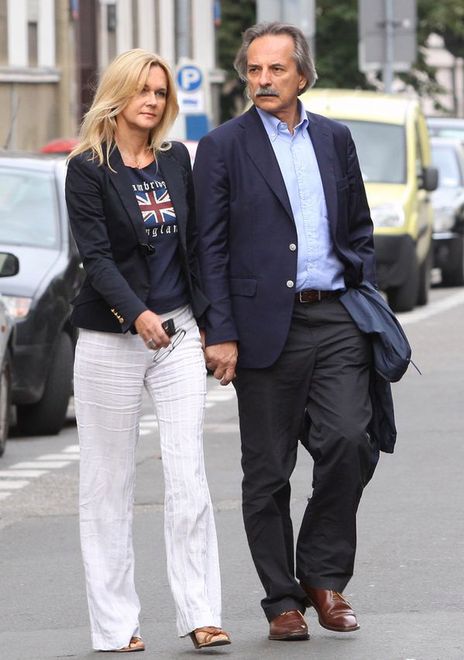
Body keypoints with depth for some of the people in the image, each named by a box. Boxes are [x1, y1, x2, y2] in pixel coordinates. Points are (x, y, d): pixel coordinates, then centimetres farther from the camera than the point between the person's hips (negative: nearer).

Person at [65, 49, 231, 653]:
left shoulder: (177, 161, 10)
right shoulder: (89, 169, -4)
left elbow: (195, 245, 15)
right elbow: (95, 255, -12)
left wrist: (208, 321, 8)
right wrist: (137, 315, -25)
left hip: (178, 333, 4)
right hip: (111, 339, -3)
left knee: (189, 477, -4)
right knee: (109, 484, 2)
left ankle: (200, 614, -4)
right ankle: (115, 624, 7)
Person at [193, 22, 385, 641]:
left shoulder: (335, 139, 12)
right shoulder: (223, 147, 1)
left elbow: (360, 229, 19)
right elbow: (210, 248, -2)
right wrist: (221, 334, -8)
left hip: (336, 321, 2)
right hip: (267, 328, -2)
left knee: (350, 441, -13)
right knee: (267, 474, 2)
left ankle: (323, 574, 5)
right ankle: (283, 601, 12)